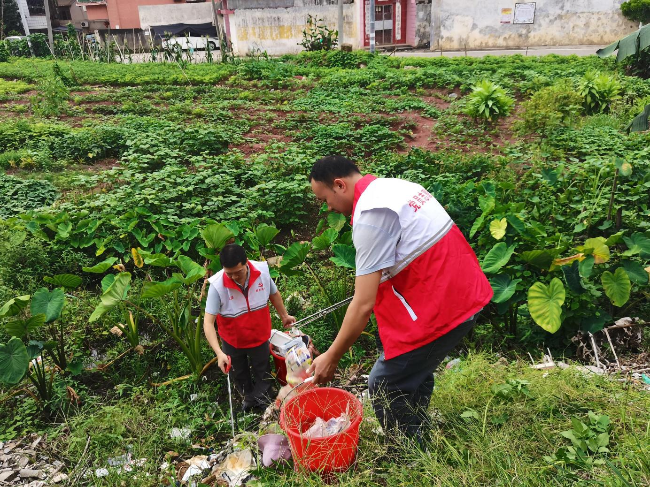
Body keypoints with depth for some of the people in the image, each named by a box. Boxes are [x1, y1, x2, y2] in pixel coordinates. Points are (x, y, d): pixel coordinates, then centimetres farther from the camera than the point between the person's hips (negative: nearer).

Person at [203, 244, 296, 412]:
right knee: (240, 375, 27)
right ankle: (248, 396, 57)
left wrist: (284, 316, 13)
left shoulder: (262, 271, -24)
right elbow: (208, 322, -28)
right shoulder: (217, 285, -31)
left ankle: (262, 400, 52)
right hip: (232, 341, 0)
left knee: (263, 373, 23)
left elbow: (274, 293, -2)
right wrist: (219, 353, -38)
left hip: (259, 337, 1)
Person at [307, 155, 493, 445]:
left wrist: (331, 358, -10)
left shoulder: (370, 215, -20)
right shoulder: (397, 185, 10)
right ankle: (417, 435, 44)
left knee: (384, 388, 3)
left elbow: (363, 305, -20)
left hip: (440, 309, -10)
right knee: (416, 370, 26)